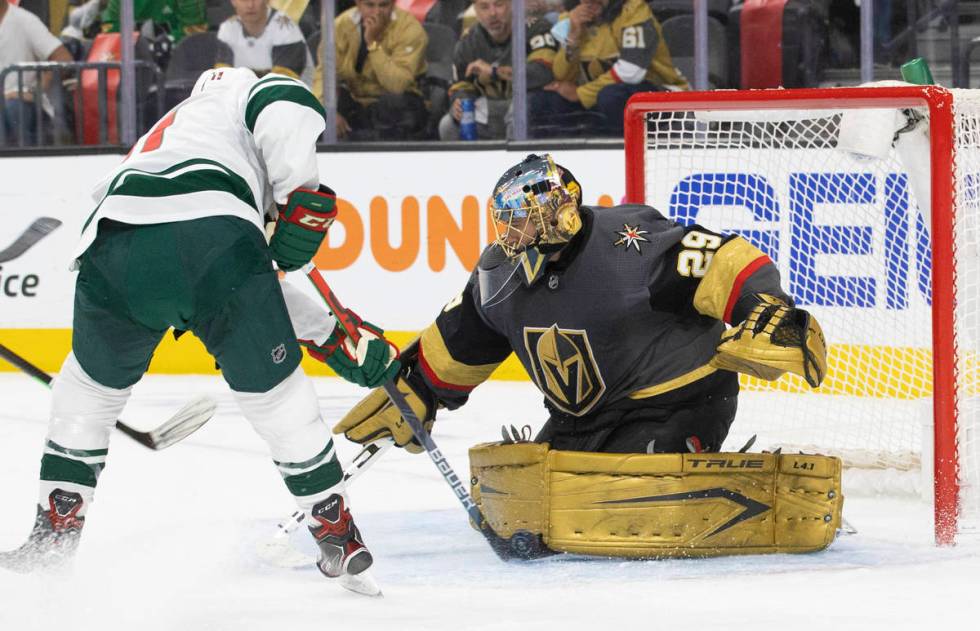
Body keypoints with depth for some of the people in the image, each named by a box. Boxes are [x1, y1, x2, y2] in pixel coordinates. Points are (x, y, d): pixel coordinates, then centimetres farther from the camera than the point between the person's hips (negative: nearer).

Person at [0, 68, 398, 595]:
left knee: (92, 382, 30)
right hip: (213, 233, -5)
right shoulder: (244, 91, 30)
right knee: (276, 392, 12)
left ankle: (56, 529, 29)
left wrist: (339, 340, 45)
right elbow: (286, 109, 1)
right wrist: (302, 202, 6)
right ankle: (337, 535, 17)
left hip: (113, 243, 5)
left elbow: (271, 280, 45)